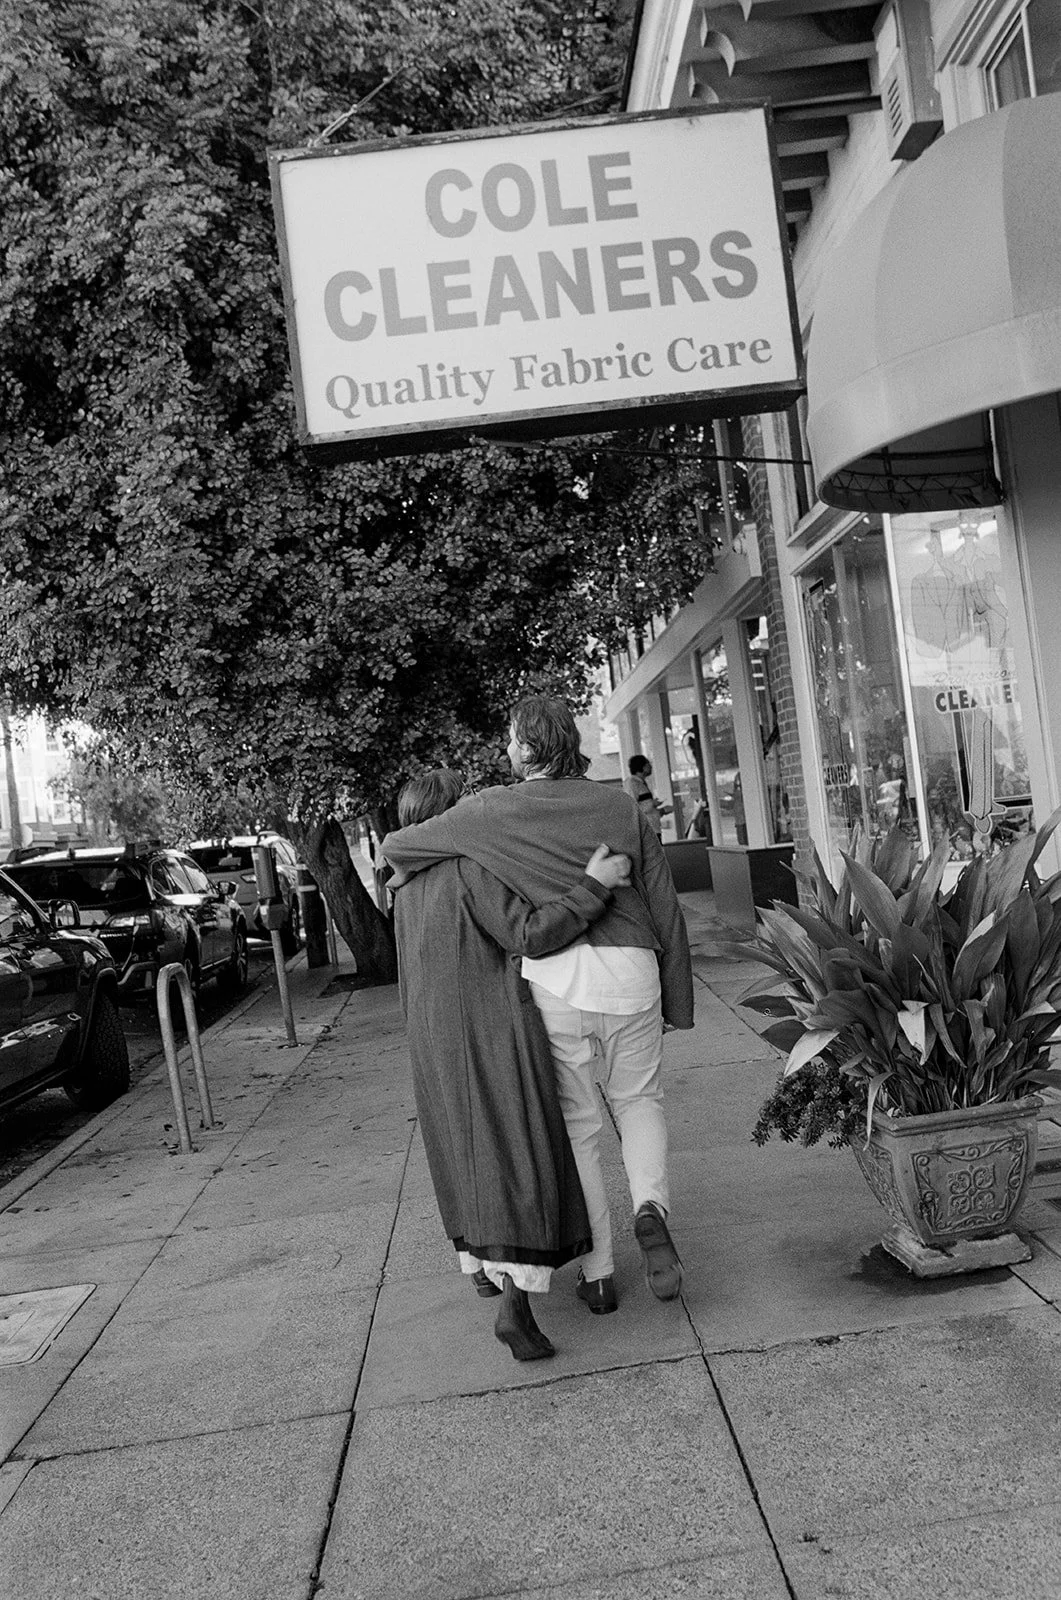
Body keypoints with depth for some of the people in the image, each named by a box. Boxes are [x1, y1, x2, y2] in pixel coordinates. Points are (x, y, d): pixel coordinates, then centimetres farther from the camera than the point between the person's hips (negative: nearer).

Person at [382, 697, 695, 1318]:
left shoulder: (493, 811, 0)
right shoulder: (623, 807, 6)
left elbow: (395, 845, 5)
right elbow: (666, 908, 8)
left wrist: (399, 869, 30)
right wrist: (677, 1000, 16)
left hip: (552, 976, -1)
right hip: (630, 968, 2)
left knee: (577, 1124, 13)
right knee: (639, 1098, 23)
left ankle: (598, 1273, 21)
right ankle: (651, 1206, -3)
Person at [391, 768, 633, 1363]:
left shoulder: (408, 890, 8)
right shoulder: (471, 868, -15)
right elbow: (527, 934, -21)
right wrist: (594, 884, -21)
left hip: (436, 1043, 7)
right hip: (496, 1035, -7)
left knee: (465, 1150, 22)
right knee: (519, 1155, -4)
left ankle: (481, 1264, 39)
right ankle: (515, 1301, -12)